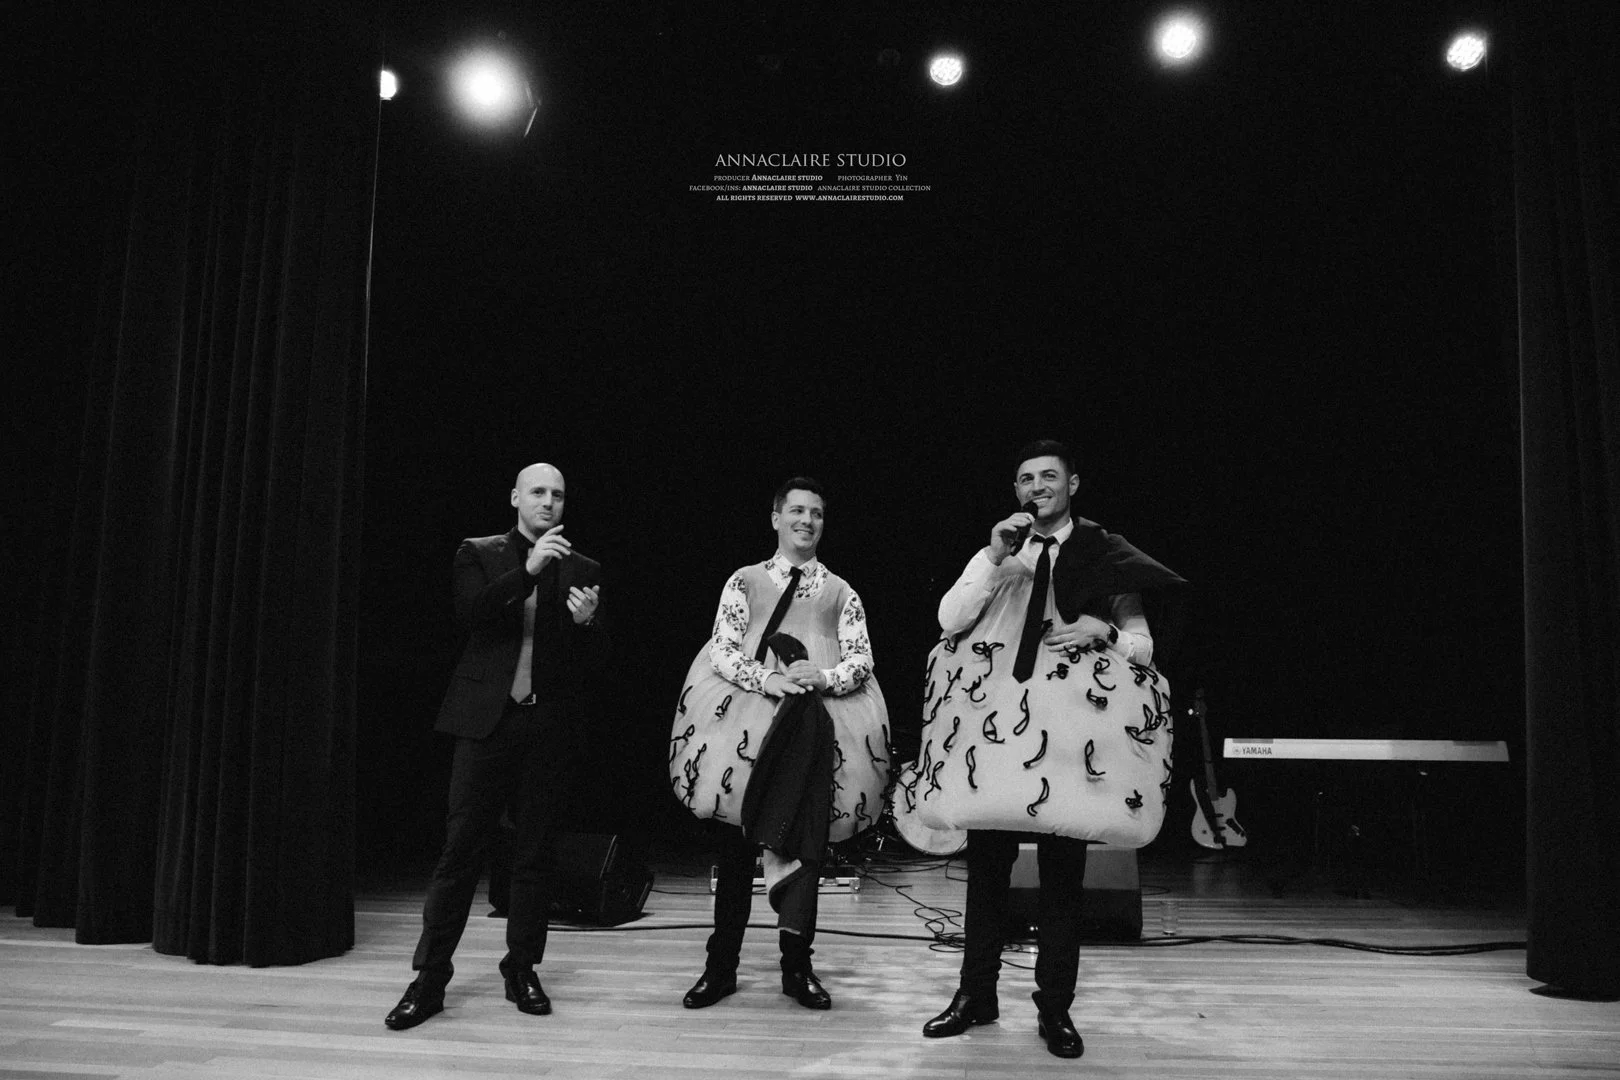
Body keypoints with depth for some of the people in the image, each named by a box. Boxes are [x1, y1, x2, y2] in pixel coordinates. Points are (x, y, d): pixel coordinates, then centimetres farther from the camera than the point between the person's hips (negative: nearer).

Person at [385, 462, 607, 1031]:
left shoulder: (583, 570, 10)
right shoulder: (479, 554, 8)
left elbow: (595, 663, 6)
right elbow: (470, 615, -11)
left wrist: (588, 622, -15)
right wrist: (527, 570, -20)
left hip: (552, 727, 1)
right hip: (488, 721, -1)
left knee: (534, 854, 8)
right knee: (460, 848, 0)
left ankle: (522, 969, 21)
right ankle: (429, 978, 10)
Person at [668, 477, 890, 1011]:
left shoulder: (840, 592, 14)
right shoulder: (745, 581, 11)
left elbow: (860, 660, 5)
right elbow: (721, 651, 1)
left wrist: (824, 677, -16)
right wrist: (766, 678, -16)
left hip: (817, 728, 1)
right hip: (743, 719, 0)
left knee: (805, 839, -2)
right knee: (733, 844, 4)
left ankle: (797, 965, 10)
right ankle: (721, 965, 16)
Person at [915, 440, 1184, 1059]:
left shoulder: (1105, 556, 6)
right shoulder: (998, 551, 10)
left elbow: (1142, 647, 5)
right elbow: (950, 619, -3)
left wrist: (1103, 631, -16)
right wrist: (995, 558, -12)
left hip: (1072, 727, -1)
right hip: (993, 720, 2)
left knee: (1063, 875, 4)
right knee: (987, 865, 8)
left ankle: (1055, 1007, 17)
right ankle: (976, 995, 21)